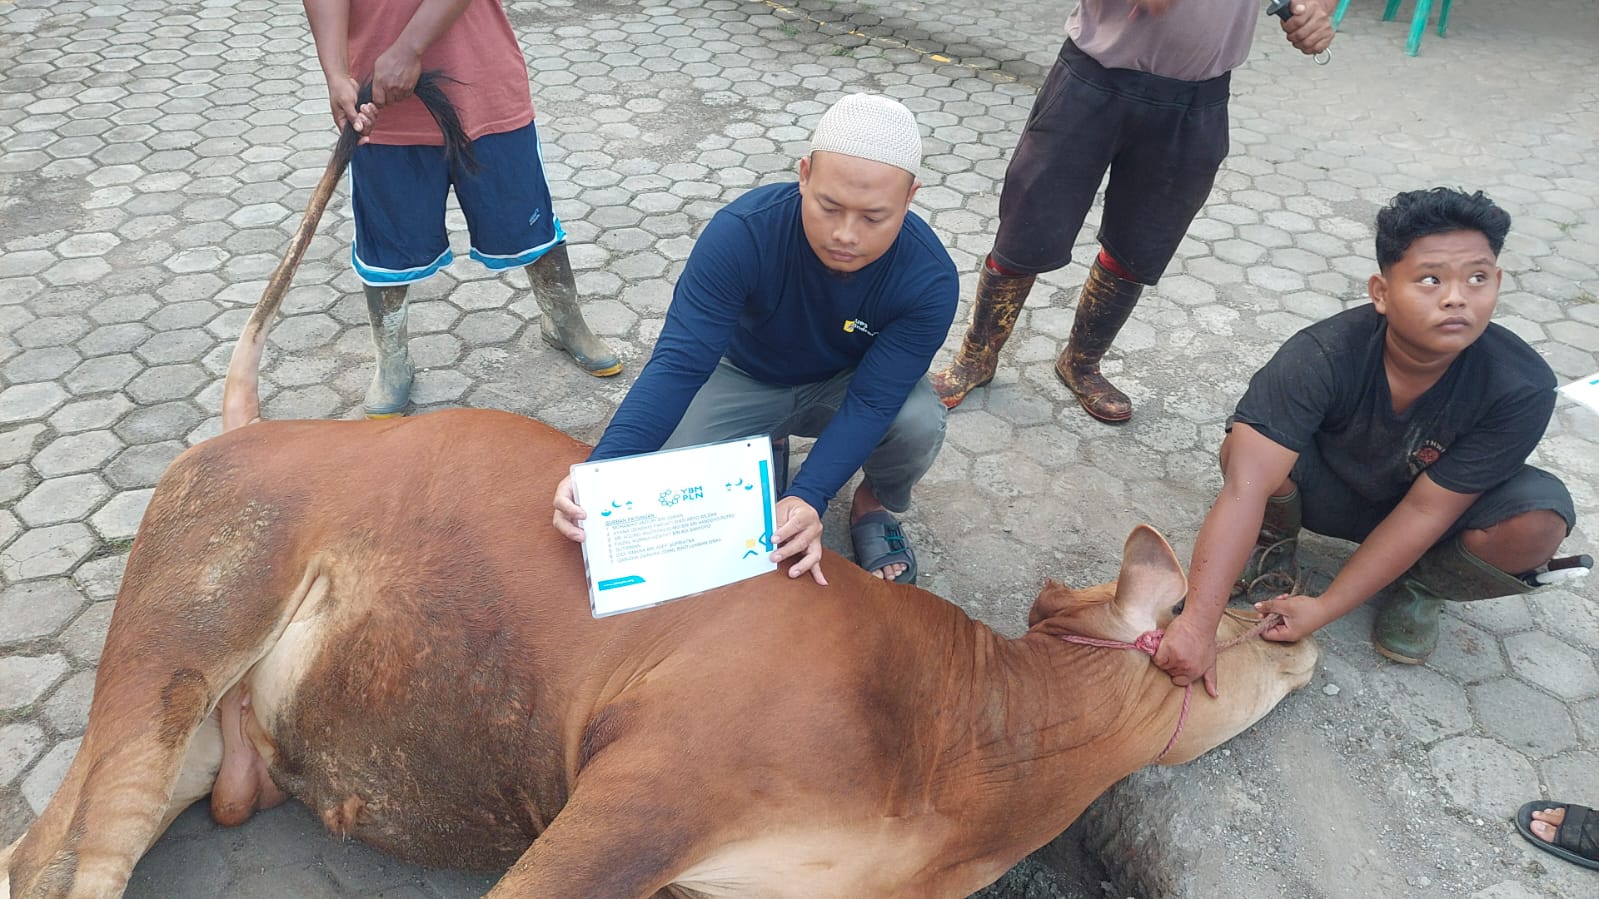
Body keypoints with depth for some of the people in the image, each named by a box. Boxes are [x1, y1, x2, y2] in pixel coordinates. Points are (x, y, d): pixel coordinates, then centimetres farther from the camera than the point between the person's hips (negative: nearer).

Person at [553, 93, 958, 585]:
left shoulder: (929, 280, -30)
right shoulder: (743, 231, -33)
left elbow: (872, 401, -30)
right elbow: (679, 362, -37)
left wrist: (809, 498, -47)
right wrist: (601, 471, -52)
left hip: (848, 383, 0)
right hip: (749, 378, 0)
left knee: (920, 424, -31)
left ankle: (875, 503, 5)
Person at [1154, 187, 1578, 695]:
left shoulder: (1522, 389, -27)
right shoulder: (1321, 358, -33)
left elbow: (1424, 511, -24)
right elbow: (1245, 487, -42)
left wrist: (1323, 609, -26)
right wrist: (1197, 623, -49)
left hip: (1441, 506, 2)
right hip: (1329, 493, -1)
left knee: (1539, 517, -29)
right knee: (1249, 445, -32)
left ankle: (1422, 587, 3)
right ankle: (1275, 542, 3)